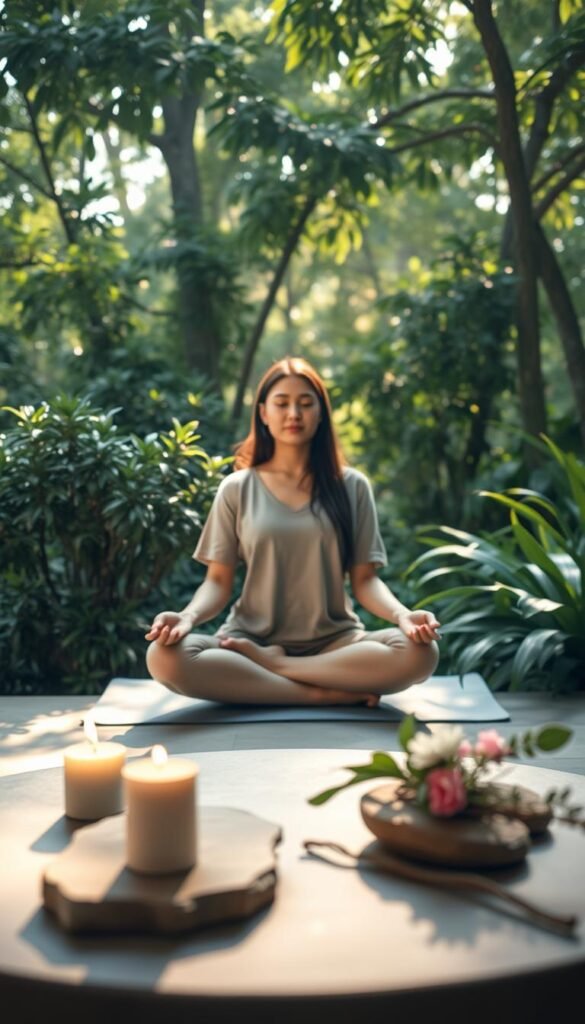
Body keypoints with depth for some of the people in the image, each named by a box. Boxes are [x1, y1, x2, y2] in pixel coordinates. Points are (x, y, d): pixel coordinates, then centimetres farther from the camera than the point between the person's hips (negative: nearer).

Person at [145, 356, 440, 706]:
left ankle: (267, 665, -18)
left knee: (419, 653, -29)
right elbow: (219, 581, 3)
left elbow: (365, 579, 3)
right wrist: (188, 616, -20)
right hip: (250, 640, 0)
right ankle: (329, 694, -24)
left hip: (335, 643, 1)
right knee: (165, 656, -30)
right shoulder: (236, 489, 6)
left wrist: (401, 614, -18)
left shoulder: (352, 486, 6)